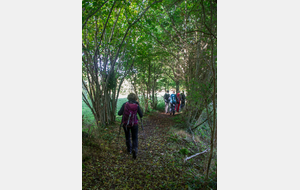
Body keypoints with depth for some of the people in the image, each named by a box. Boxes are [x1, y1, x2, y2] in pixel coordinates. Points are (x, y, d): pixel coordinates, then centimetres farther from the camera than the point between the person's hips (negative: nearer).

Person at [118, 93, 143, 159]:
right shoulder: (137, 105, -10)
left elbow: (119, 113, -12)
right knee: (135, 138, 11)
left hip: (125, 124, 1)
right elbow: (141, 115, -5)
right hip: (134, 124, -1)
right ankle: (134, 149, -14)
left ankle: (129, 150, 36)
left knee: (127, 137, 23)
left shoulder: (125, 104, -11)